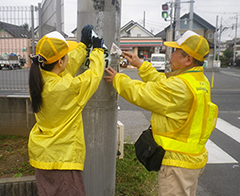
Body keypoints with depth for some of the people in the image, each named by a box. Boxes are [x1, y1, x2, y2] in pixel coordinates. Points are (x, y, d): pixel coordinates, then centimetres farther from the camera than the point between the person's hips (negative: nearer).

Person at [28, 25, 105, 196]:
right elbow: (94, 74, -10)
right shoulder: (68, 87, -27)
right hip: (62, 158, -8)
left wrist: (84, 44, 17)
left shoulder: (38, 80, -5)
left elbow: (70, 66, 8)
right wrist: (97, 50, 7)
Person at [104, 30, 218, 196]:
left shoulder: (179, 86, -27)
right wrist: (140, 65, 16)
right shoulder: (200, 81, 4)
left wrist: (118, 79, -3)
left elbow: (141, 94, -19)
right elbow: (163, 82, 13)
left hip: (179, 162, -10)